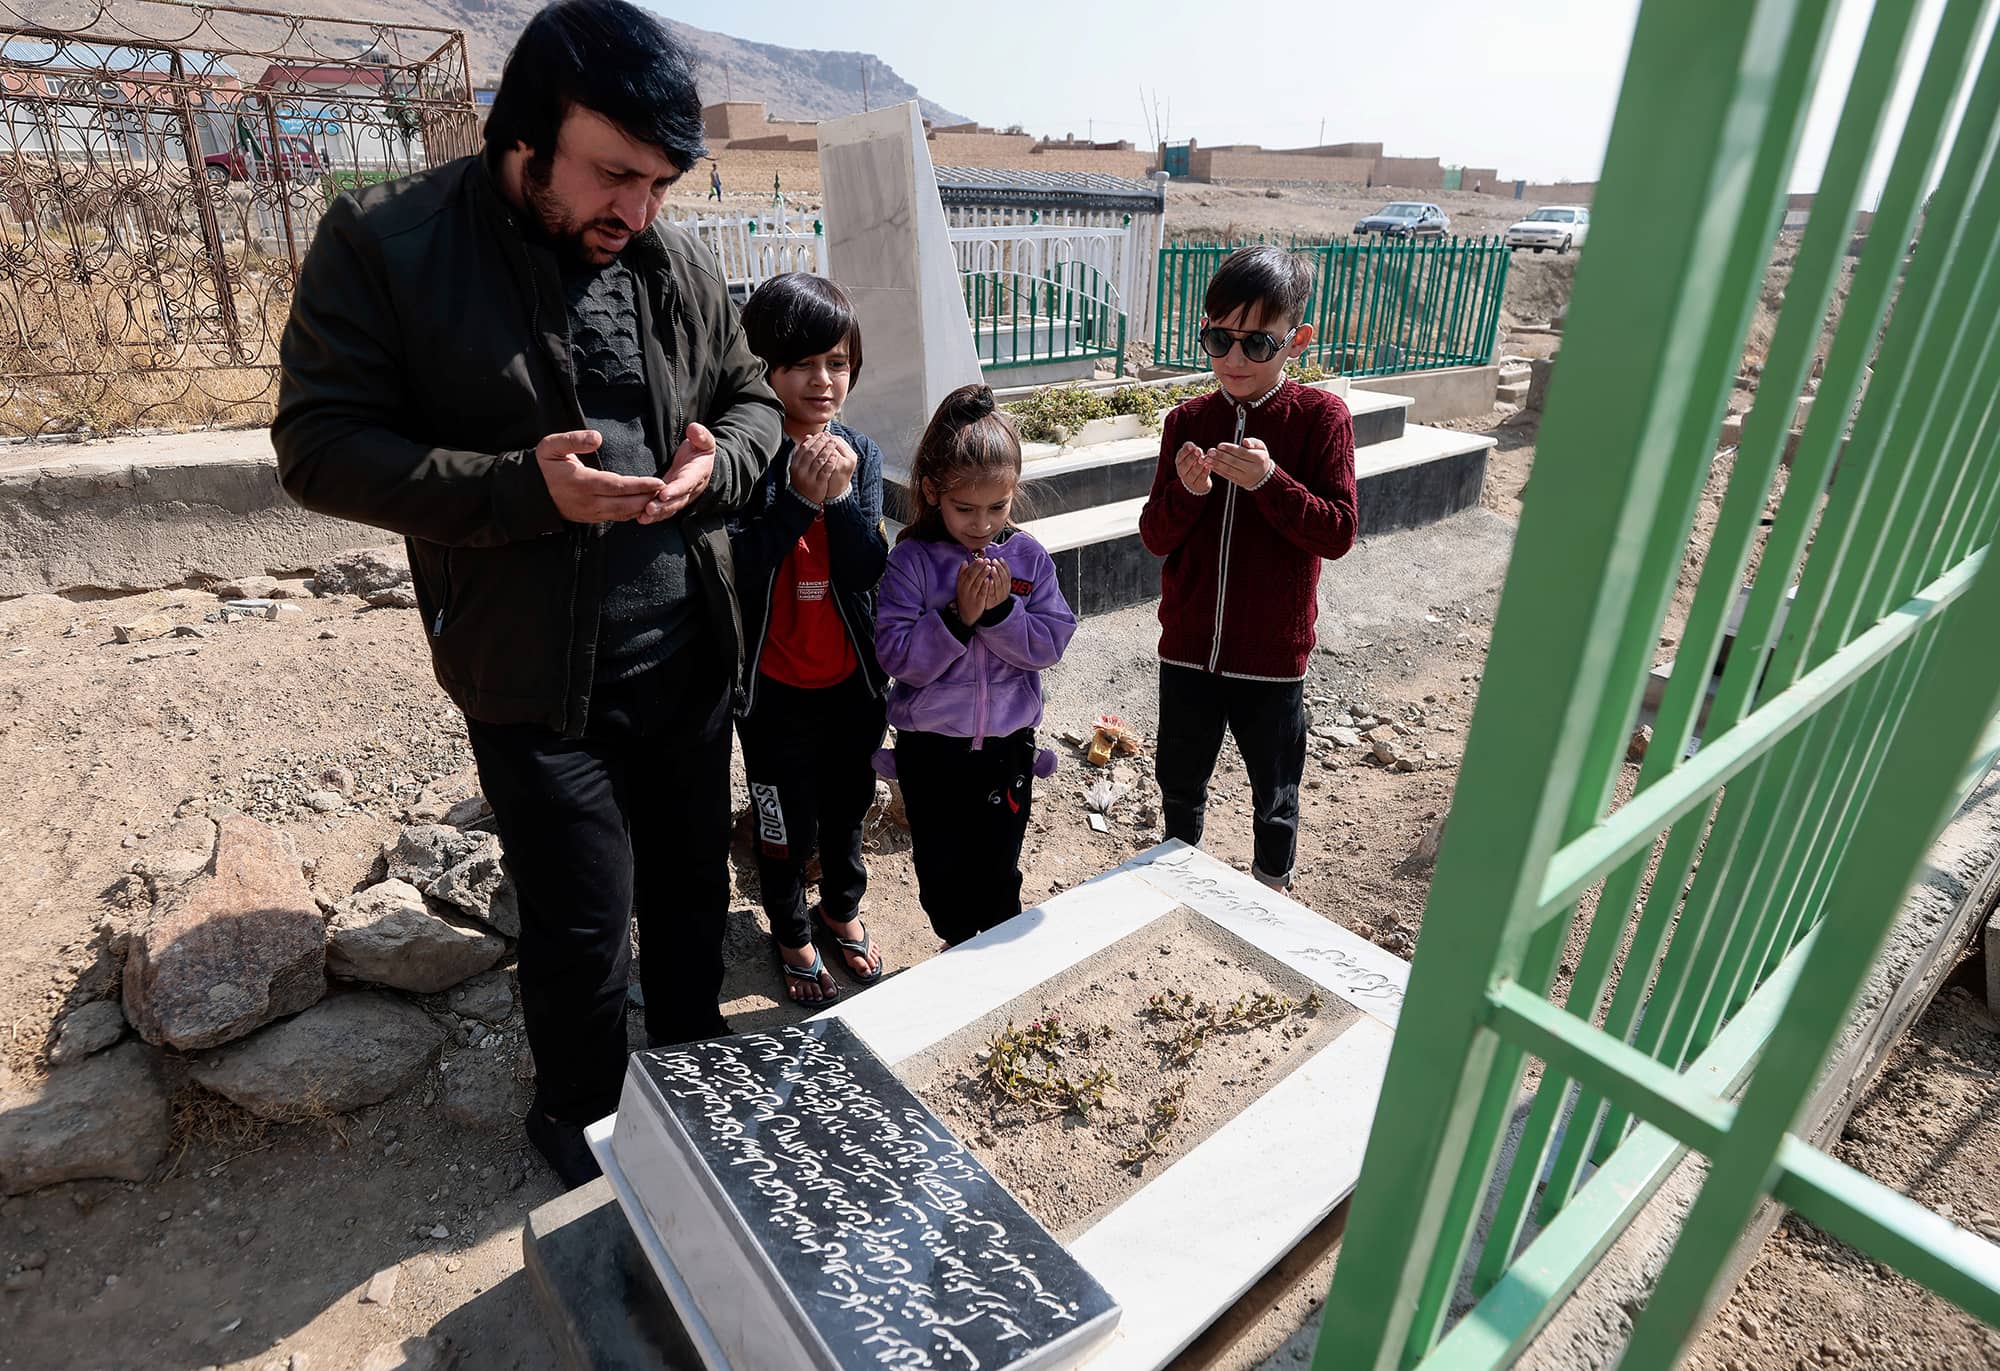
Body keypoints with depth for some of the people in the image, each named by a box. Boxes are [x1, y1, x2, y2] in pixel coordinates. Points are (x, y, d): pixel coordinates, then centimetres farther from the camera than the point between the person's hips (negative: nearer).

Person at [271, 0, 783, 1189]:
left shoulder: (680, 263, 3)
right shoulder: (386, 242, -9)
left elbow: (754, 397, 12)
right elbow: (321, 444, -10)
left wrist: (717, 462, -12)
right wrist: (524, 486, -24)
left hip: (689, 655, 4)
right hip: (537, 677, -4)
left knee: (692, 883, 19)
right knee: (581, 923, 7)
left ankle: (693, 1060, 47)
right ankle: (579, 1109, 38)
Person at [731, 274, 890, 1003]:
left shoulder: (860, 453, -3)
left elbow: (868, 568, -11)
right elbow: (738, 569, -22)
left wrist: (840, 495, -26)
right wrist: (799, 498, -31)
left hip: (851, 678, 4)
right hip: (776, 687, -3)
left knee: (847, 804, 22)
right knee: (786, 825, 14)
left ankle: (842, 908, 48)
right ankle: (792, 932, 40)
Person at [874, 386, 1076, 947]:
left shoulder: (1029, 557, -4)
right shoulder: (911, 560, -11)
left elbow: (1050, 645, -8)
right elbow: (898, 655, -17)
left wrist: (1000, 608, -22)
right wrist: (958, 615, -27)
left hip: (1007, 744, 1)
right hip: (930, 748, -1)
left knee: (997, 870, 15)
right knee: (940, 869, 16)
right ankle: (958, 944, 44)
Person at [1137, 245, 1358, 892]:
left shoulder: (1321, 416, -9)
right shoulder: (1187, 420, -1)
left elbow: (1338, 533, -13)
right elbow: (1155, 538, -1)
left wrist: (1269, 481, -26)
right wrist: (1187, 491, -21)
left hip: (1272, 656, -2)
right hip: (1187, 647, 3)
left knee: (1274, 797, 16)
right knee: (1179, 783, 20)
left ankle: (1272, 891, 42)